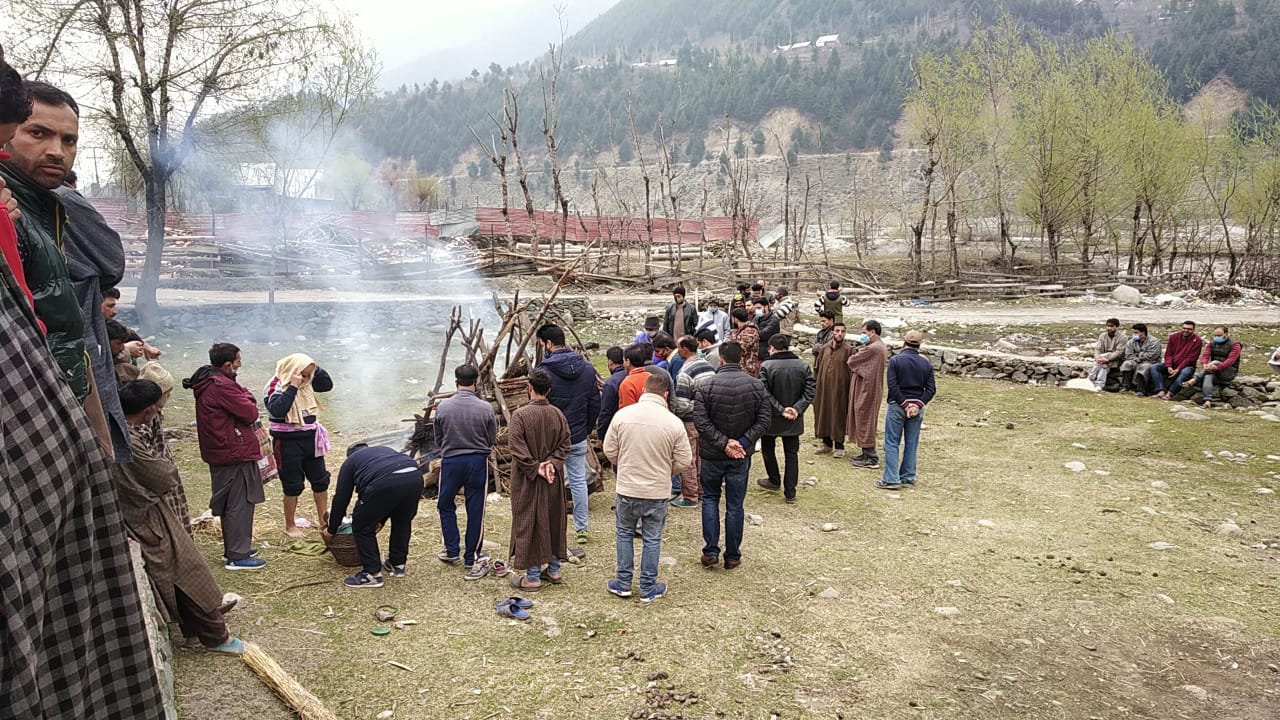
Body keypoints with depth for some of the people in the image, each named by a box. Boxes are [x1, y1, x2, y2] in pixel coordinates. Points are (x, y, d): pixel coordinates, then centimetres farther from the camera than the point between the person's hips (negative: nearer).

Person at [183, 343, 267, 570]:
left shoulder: (205, 384, 11)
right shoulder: (223, 386, -21)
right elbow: (251, 413, -18)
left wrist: (242, 397, 0)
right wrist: (247, 396, -3)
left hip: (219, 453, 10)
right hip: (236, 453, -10)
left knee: (229, 503, 19)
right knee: (240, 504, -2)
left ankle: (233, 549, 29)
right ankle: (238, 556, 3)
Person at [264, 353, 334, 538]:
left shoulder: (306, 383, 4)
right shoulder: (275, 386, -15)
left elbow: (328, 385, 12)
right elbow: (277, 410, -30)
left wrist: (316, 369, -3)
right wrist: (293, 387, -30)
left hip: (310, 439, 7)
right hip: (288, 442, -7)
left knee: (321, 480, 13)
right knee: (293, 486, 3)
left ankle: (324, 521, 26)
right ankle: (290, 526, 20)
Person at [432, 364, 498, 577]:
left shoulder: (443, 407, -9)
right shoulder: (486, 409, -11)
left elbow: (438, 439, 4)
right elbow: (492, 440, 2)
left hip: (450, 461, 0)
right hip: (478, 462, 0)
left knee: (446, 506, 22)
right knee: (475, 512, 8)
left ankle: (451, 550, 28)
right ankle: (472, 560, 14)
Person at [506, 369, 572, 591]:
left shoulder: (520, 415, -15)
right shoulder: (558, 415, -1)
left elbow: (516, 447, -19)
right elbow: (565, 444, 0)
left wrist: (535, 467, -13)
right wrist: (552, 463, -6)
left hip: (528, 480, -5)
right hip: (554, 480, 5)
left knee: (528, 523, 3)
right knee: (554, 520, 16)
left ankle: (532, 576, 7)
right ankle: (554, 570, 25)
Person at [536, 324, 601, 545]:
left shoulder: (544, 371, -17)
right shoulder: (587, 368, 0)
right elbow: (595, 404, 6)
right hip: (579, 438, 5)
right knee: (579, 481, 14)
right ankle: (581, 529, 21)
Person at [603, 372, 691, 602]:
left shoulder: (622, 415, -10)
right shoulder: (674, 423, -13)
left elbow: (609, 450, -2)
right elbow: (684, 462, -6)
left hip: (626, 489, 1)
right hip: (657, 492, -1)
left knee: (625, 534, 20)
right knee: (652, 539, 14)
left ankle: (623, 583, 27)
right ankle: (648, 588, 24)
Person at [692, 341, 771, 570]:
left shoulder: (705, 386, -11)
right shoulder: (756, 386, -5)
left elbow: (701, 421, -18)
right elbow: (764, 420, -8)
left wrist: (723, 442, -16)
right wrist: (744, 443, -12)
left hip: (711, 454, -1)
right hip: (741, 456, 1)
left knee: (710, 499, 17)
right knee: (735, 504, 10)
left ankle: (711, 552, 11)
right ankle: (732, 556, 17)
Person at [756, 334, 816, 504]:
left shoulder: (766, 366, -14)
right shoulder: (803, 366, -2)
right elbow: (810, 391, -7)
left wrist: (780, 409, -14)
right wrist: (797, 408, -12)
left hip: (772, 418, -3)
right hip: (794, 420, 3)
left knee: (768, 449, 21)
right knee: (792, 454, 11)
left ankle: (774, 481, 34)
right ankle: (790, 493, 11)